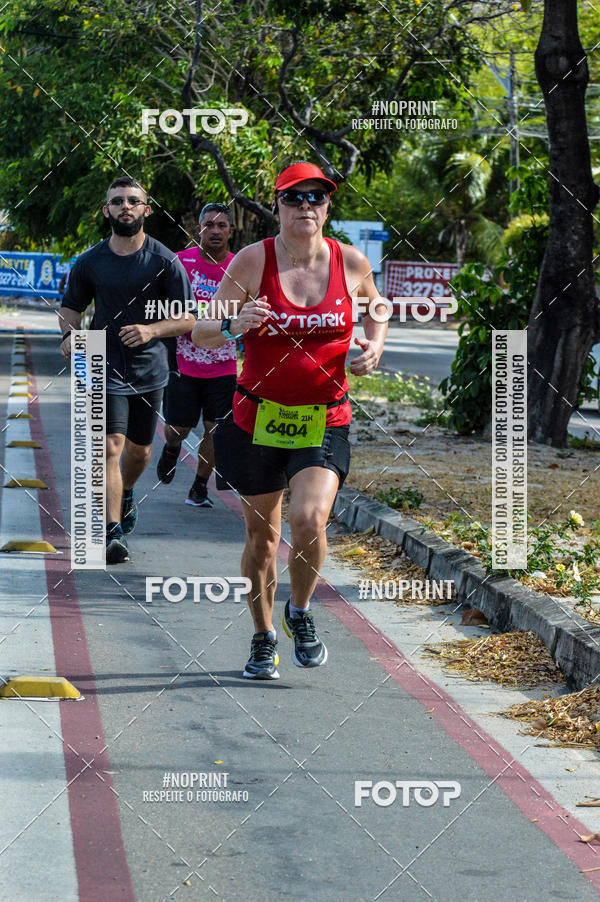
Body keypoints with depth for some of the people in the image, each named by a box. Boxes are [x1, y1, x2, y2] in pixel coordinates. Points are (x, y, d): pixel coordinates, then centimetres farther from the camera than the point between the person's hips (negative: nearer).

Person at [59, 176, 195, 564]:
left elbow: (187, 318, -3)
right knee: (112, 446, -16)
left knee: (140, 449, 16)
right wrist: (70, 333, -8)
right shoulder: (90, 262, 0)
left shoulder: (165, 261, -5)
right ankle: (114, 531, -19)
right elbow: (72, 307, 14)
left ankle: (125, 494, 48)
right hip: (107, 367, -1)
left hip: (150, 368, 1)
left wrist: (152, 330, -21)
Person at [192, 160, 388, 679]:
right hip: (258, 417, 0)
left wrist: (374, 346, 1)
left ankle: (300, 612, 8)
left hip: (325, 420, 0)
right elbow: (201, 333, -4)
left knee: (309, 519, -21)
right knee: (262, 533, 9)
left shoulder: (351, 262, -1)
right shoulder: (253, 261, -7)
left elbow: (376, 307, 21)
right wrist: (234, 325, -25)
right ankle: (264, 639, 30)